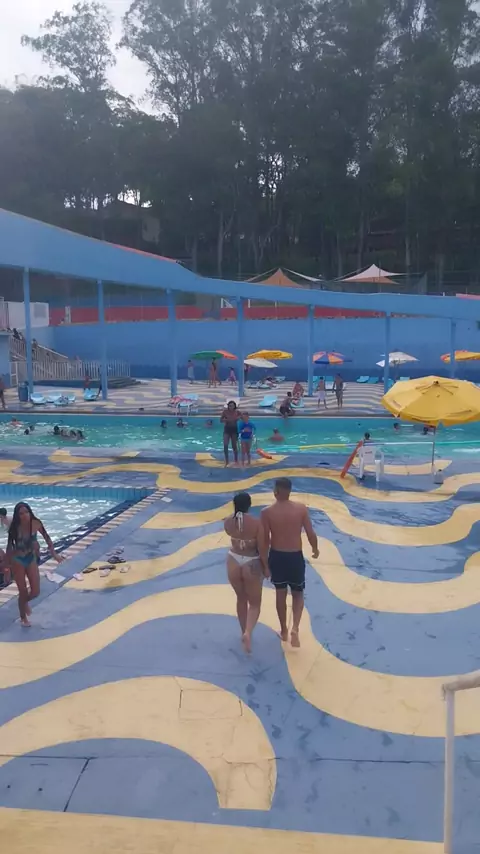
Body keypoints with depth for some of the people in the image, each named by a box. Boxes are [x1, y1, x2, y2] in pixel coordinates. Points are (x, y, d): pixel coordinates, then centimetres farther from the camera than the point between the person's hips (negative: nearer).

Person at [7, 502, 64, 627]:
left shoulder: (36, 524, -15)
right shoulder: (15, 527, -21)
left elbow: (47, 538, -1)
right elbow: (10, 546, -13)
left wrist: (54, 554, -2)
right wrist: (8, 565, -12)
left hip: (31, 559, 3)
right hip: (17, 561, -3)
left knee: (35, 591, 4)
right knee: (23, 592, 5)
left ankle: (25, 602, 40)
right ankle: (23, 618, 30)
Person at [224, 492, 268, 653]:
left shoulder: (228, 523, -10)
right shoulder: (256, 523, -20)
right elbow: (262, 549, -16)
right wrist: (266, 567, -2)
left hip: (233, 562, 3)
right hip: (252, 564, -3)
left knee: (241, 599, 25)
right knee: (255, 603, 12)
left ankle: (244, 632, 37)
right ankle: (248, 633, -11)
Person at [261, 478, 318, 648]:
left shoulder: (267, 512, -13)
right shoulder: (301, 509, -11)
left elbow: (265, 540, -9)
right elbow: (311, 534, -7)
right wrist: (315, 549, 13)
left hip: (277, 556, 0)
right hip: (295, 557, 0)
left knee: (280, 594, 18)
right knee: (298, 594, 17)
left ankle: (284, 630, 31)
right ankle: (295, 628, -4)